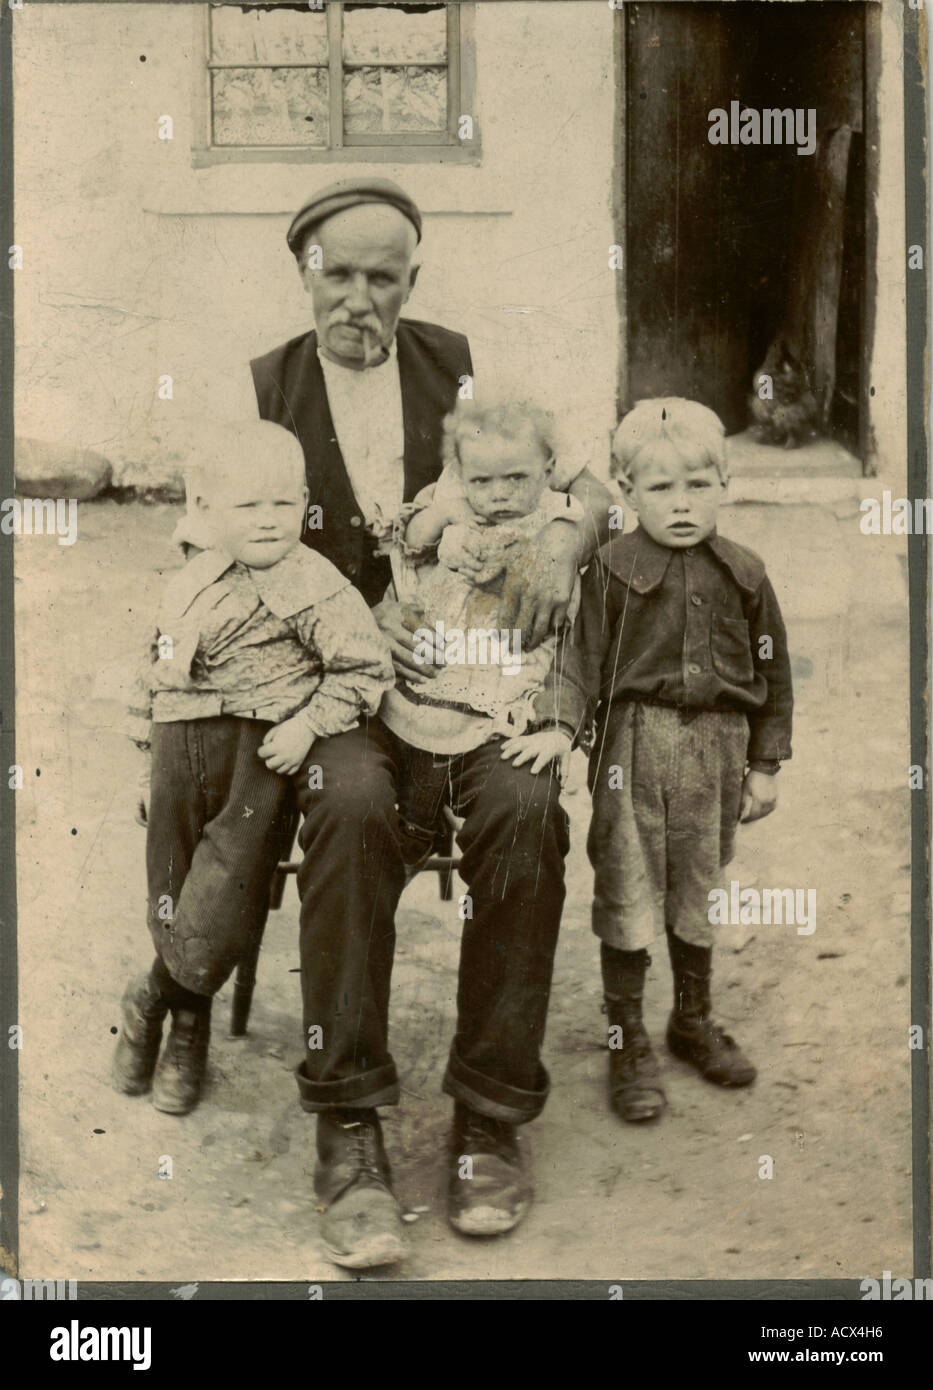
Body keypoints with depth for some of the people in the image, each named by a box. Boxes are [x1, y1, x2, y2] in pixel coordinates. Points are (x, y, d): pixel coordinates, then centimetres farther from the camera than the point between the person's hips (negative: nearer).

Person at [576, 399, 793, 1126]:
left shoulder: (744, 574, 3)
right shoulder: (613, 569, -5)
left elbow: (773, 672, 9)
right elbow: (588, 670, -4)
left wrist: (765, 764, 7)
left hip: (716, 745, 3)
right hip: (634, 743, -3)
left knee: (699, 892, 16)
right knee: (628, 894, 3)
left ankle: (695, 1020, 36)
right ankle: (627, 1042, 19)